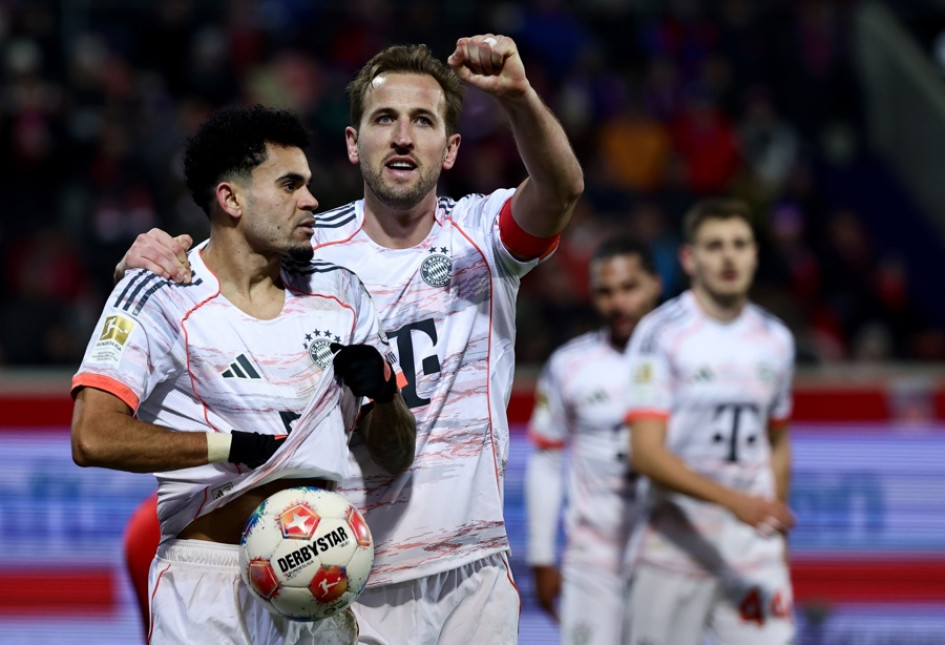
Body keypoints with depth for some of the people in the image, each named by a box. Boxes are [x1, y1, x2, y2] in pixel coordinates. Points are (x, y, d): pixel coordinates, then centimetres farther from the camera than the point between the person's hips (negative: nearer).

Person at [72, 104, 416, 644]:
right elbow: (94, 438, -21)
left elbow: (397, 458, 15)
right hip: (207, 579, -5)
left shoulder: (338, 291, 12)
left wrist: (382, 391, -7)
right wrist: (231, 446, -15)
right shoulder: (159, 296, -7)